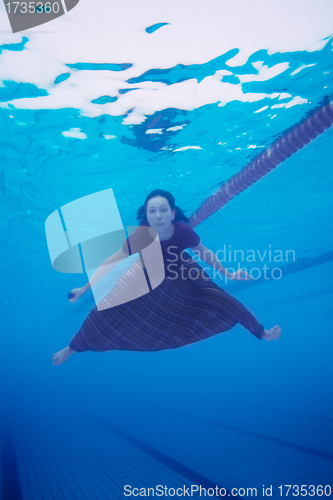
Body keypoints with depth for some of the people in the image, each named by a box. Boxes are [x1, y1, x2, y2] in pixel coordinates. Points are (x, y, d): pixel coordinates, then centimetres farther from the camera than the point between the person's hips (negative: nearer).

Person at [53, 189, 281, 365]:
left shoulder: (184, 231, -33)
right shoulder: (140, 236, -35)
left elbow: (204, 252, -11)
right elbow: (112, 261, -22)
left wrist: (228, 274, -5)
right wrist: (85, 288, -18)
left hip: (182, 274, 1)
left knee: (222, 302, -11)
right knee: (107, 310, -10)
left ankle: (261, 332, 18)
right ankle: (72, 348, 15)